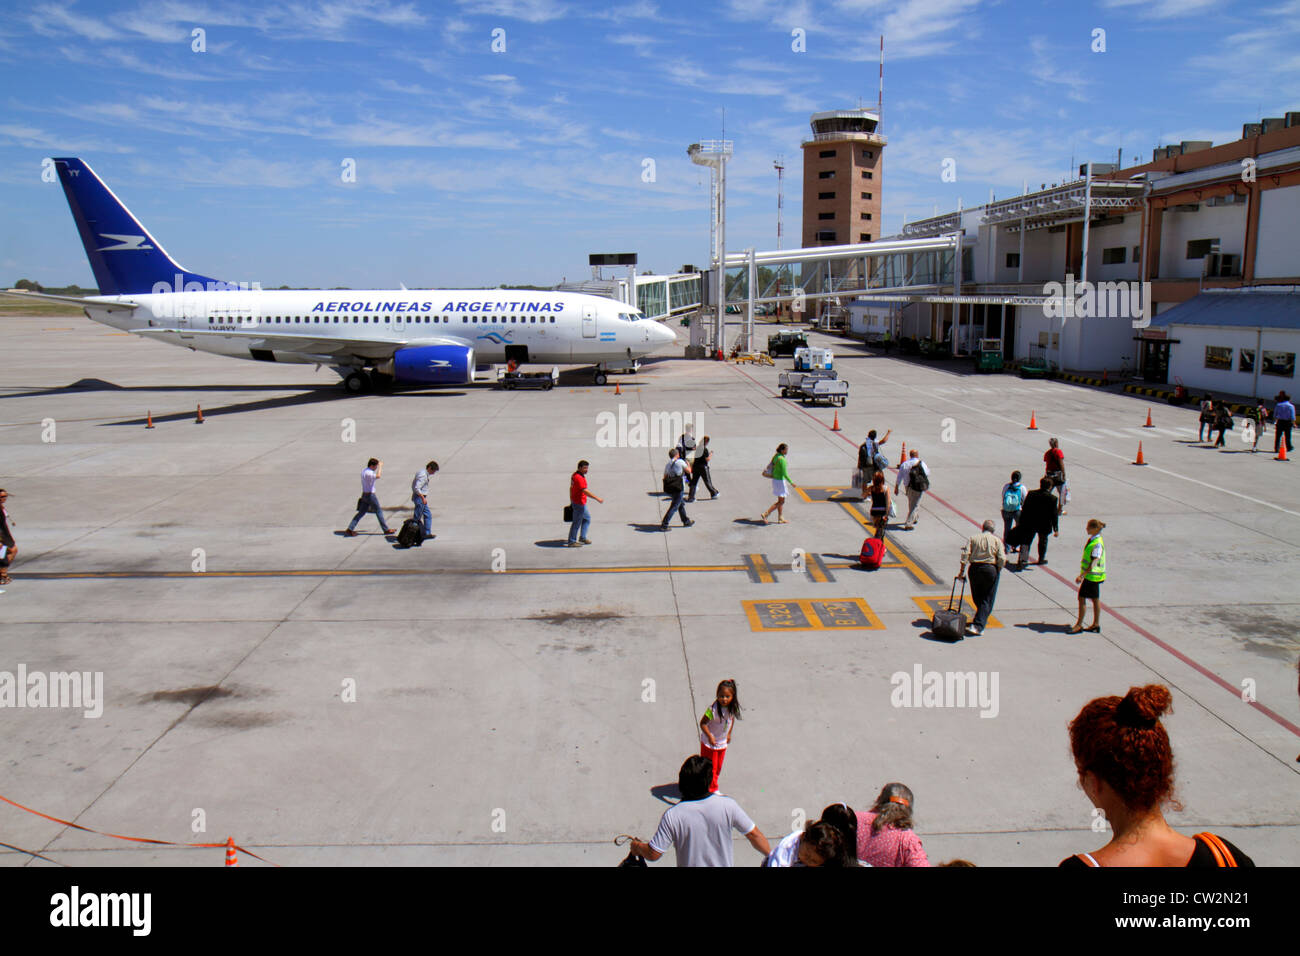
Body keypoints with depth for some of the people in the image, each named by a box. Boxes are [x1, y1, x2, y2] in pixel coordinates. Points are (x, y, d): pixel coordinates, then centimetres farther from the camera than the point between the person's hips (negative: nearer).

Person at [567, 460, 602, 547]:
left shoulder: (575, 474, 8)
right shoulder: (579, 478, -24)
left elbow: (571, 487, 18)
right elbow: (585, 491, -31)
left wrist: (571, 500, 26)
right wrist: (597, 498, -30)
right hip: (579, 503, -11)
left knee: (587, 518, 21)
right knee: (577, 522, -1)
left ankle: (582, 537, 27)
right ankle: (571, 542, 6)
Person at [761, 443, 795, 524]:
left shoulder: (776, 456, 3)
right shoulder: (781, 459, -24)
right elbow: (785, 474, -24)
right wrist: (791, 483, -16)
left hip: (775, 479, 9)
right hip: (780, 481, -9)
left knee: (781, 501, 16)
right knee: (781, 502, 0)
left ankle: (780, 519, 21)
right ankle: (766, 514, -3)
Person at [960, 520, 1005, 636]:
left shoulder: (973, 538, 6)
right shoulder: (997, 540, 2)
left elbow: (965, 554, -4)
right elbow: (1002, 559, -7)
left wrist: (962, 570, -1)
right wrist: (998, 571, 8)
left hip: (975, 568, 2)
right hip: (990, 569, -2)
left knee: (977, 597, 19)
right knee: (987, 599, 1)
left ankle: (981, 617, 37)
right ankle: (978, 625, -9)